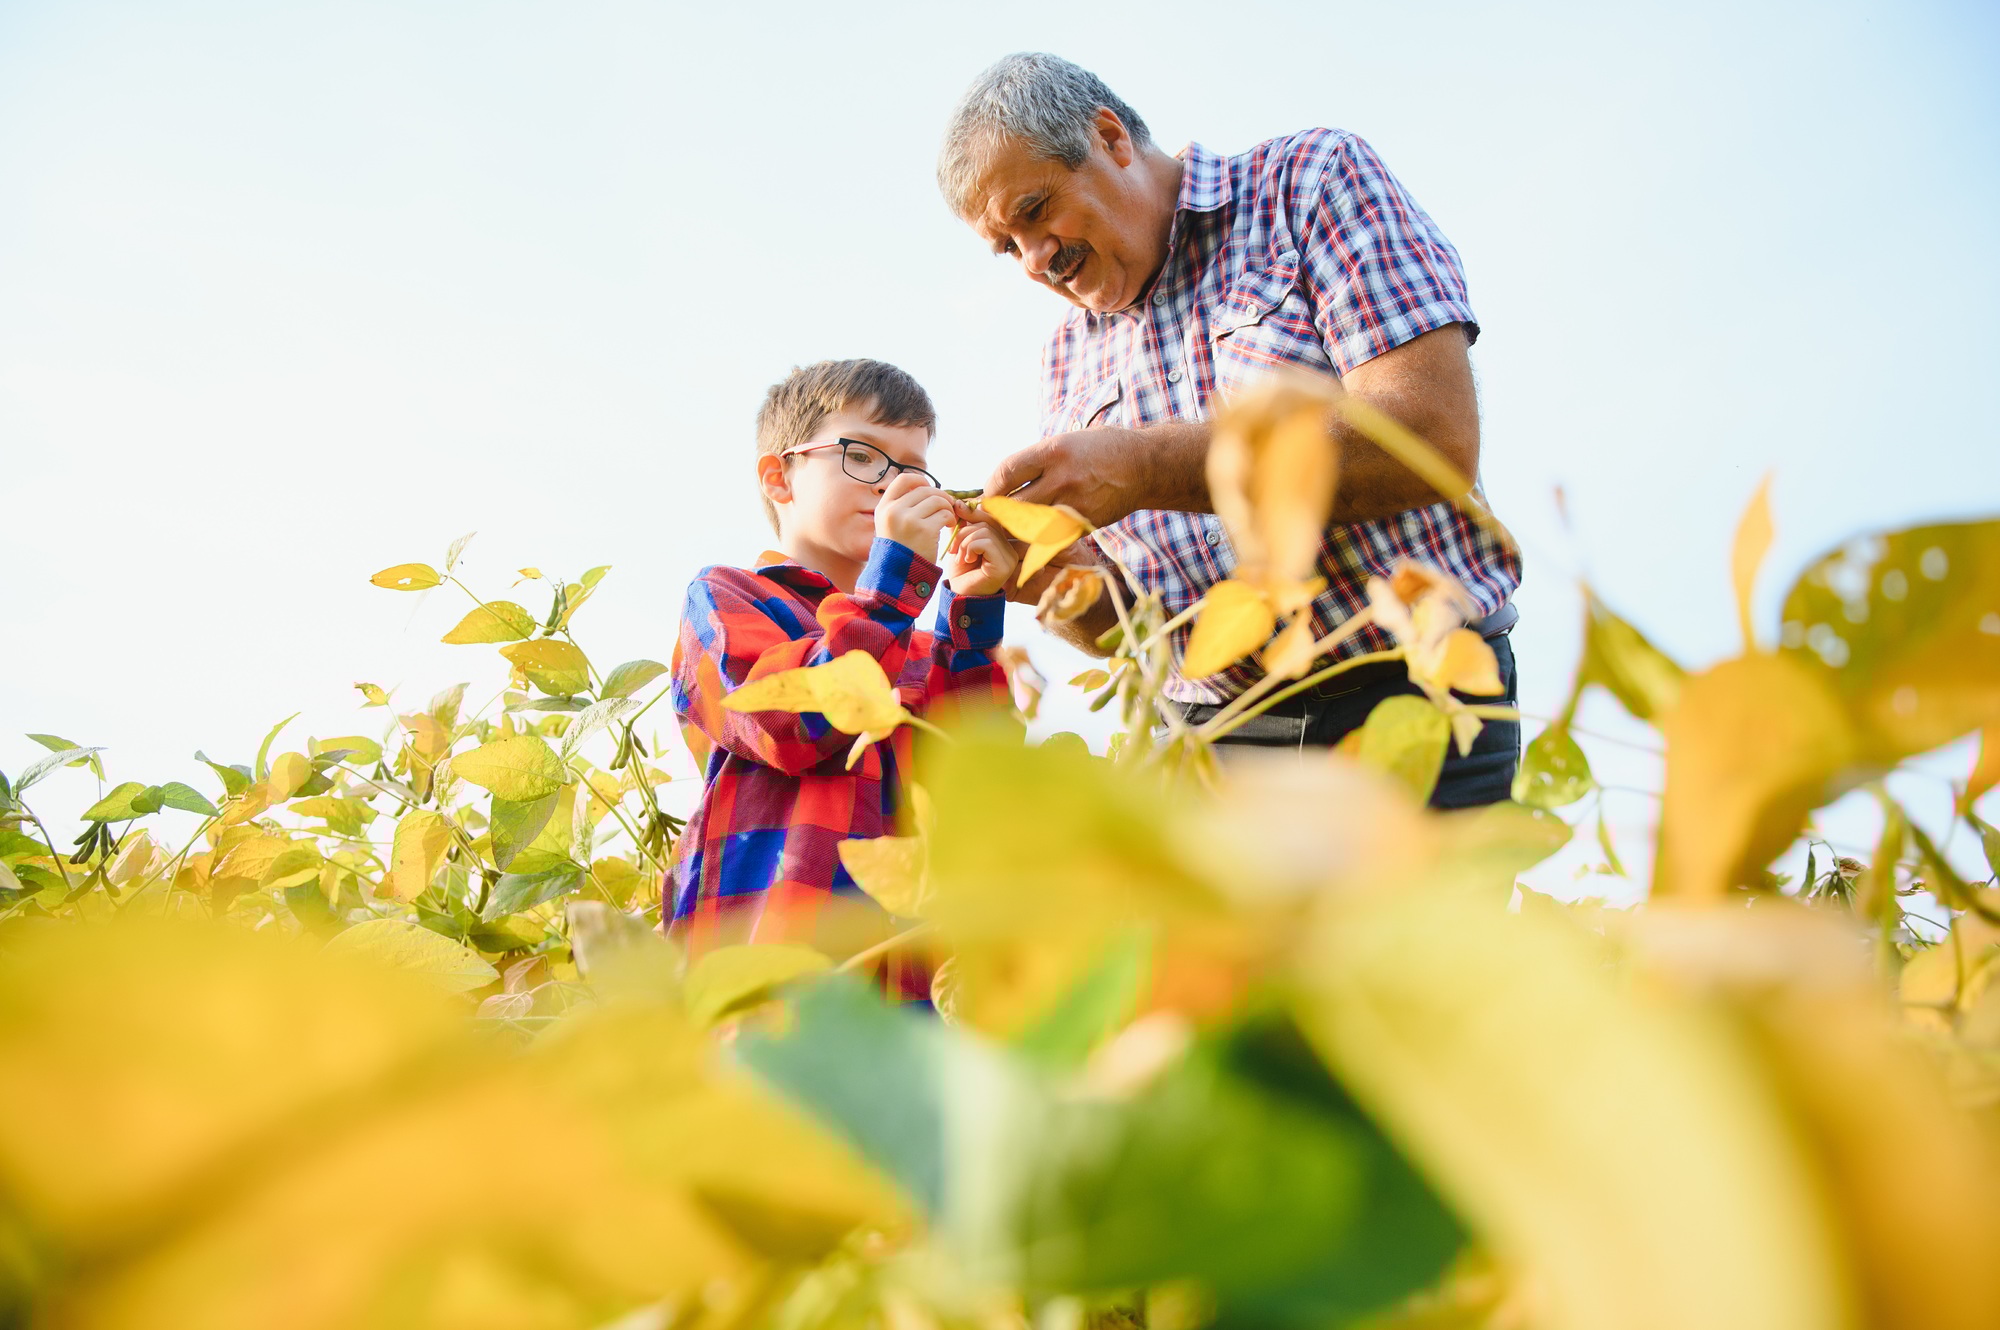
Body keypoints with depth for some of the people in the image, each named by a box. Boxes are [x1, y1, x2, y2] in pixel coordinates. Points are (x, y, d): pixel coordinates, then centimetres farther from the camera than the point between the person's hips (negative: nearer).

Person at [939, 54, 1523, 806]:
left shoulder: (1313, 179, 1)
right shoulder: (1070, 353, 15)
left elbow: (1436, 437, -16)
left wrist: (1144, 468, -19)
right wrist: (1051, 578, -8)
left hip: (1418, 717, -4)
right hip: (1221, 741, 5)